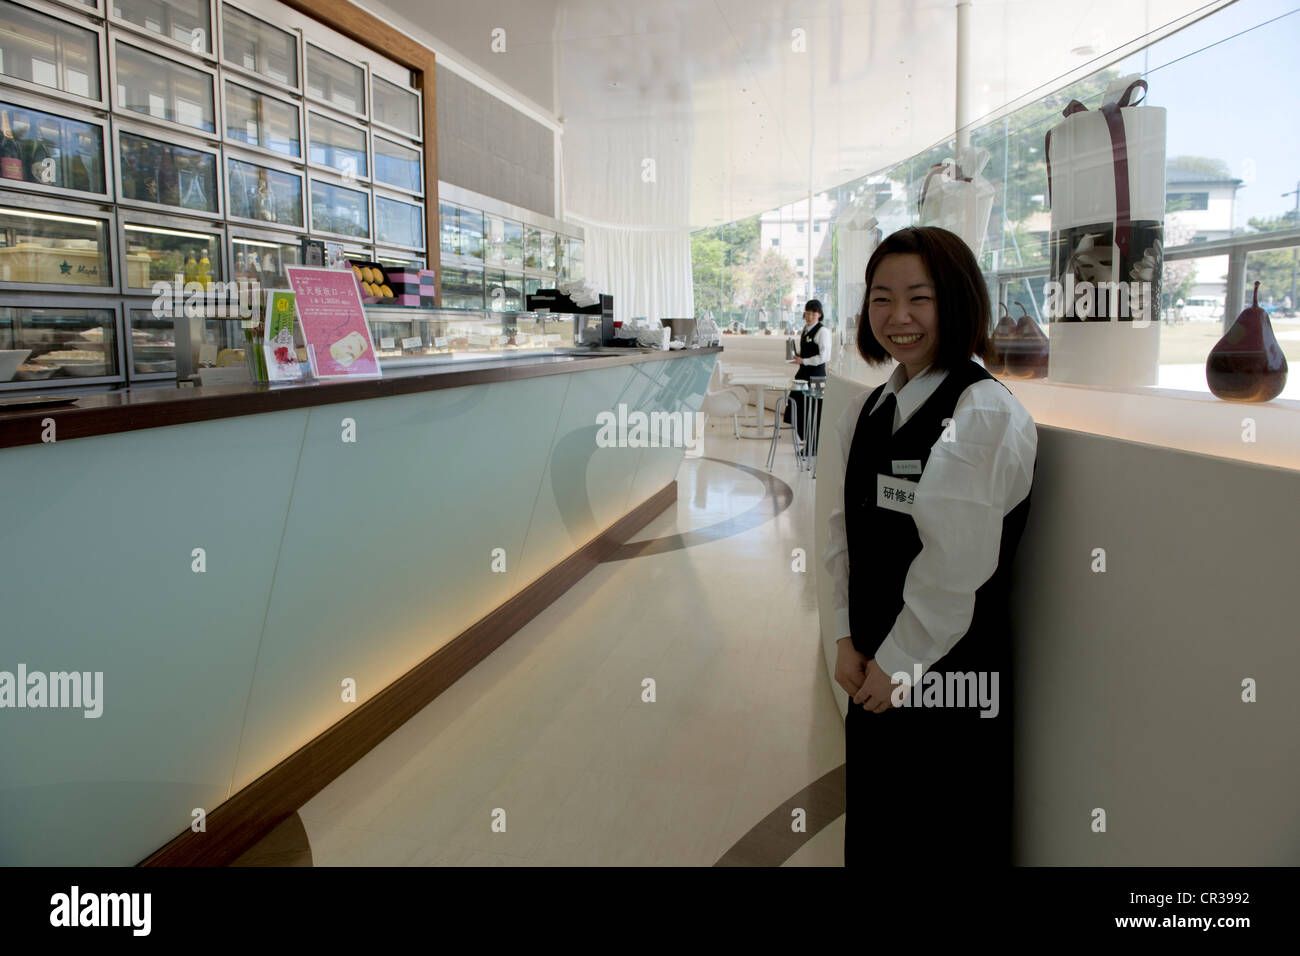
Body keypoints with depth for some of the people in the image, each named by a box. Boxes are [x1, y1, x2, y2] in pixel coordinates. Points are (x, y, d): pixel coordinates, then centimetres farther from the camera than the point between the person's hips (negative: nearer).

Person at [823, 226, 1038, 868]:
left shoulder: (987, 416, -18)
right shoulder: (868, 411, 7)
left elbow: (956, 566, -21)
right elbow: (846, 527, 5)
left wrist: (897, 665, -13)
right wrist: (848, 641, -2)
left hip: (948, 677, -7)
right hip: (874, 671, 7)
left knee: (943, 842, 11)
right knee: (872, 830, 21)